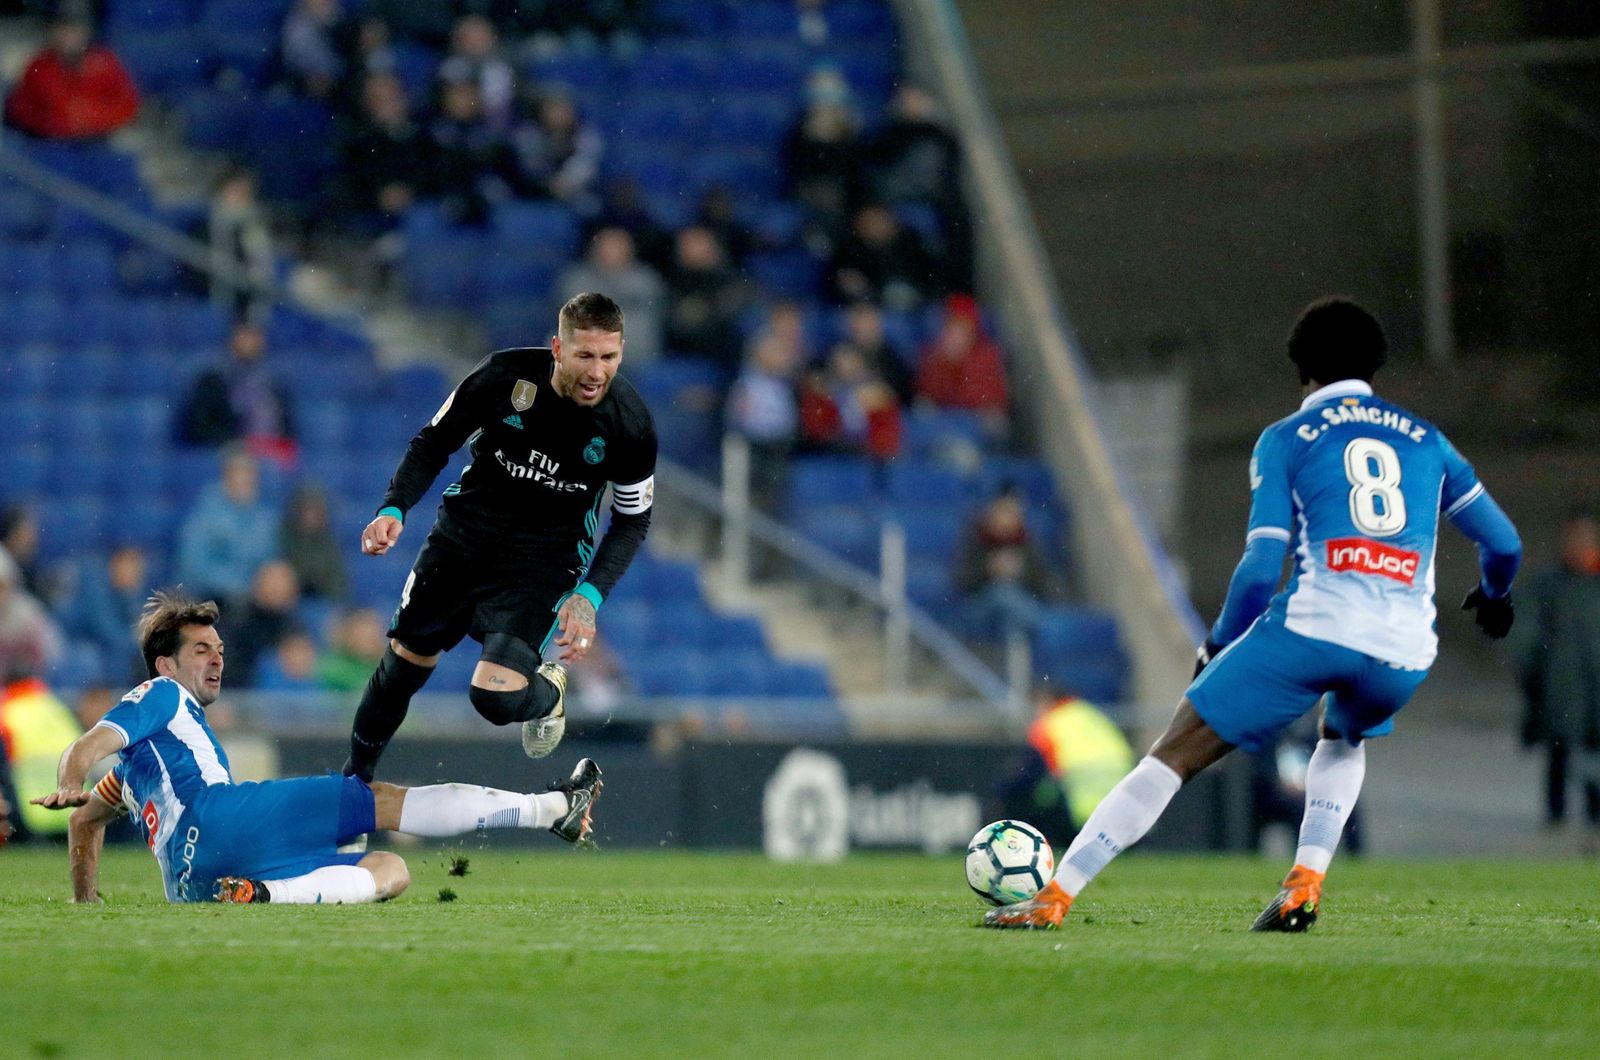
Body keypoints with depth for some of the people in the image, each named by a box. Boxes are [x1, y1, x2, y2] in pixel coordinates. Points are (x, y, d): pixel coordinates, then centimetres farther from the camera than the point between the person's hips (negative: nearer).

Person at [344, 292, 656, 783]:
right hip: (465, 533, 2)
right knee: (407, 658, 14)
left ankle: (548, 692, 18)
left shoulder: (630, 424, -18)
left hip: (545, 558, -2)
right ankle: (355, 775, 42)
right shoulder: (504, 375, -19)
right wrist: (393, 508, -18)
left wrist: (589, 596, -15)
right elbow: (434, 442, -3)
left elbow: (633, 520, -3)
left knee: (496, 697, -20)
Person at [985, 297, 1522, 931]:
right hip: (1404, 652, 4)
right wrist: (1493, 594, 46)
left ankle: (1054, 898, -4)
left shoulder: (1286, 439, 10)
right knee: (1344, 741, 37)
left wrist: (1218, 647, 16)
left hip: (1312, 625, -3)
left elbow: (1260, 569, 1)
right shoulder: (1424, 440, 20)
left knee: (1173, 756, 2)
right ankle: (1305, 886, 17)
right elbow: (1504, 545, 23)